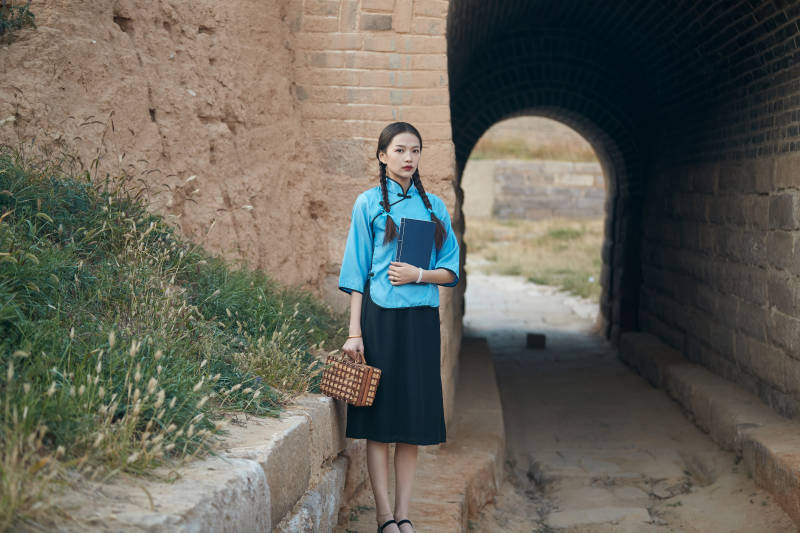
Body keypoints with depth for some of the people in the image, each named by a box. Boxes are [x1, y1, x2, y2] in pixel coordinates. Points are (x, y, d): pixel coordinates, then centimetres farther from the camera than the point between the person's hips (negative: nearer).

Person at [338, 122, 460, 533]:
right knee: (380, 418, -2)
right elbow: (357, 272, -1)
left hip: (421, 321, 3)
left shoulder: (433, 206, 11)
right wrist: (354, 331, -7)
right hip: (381, 317, -3)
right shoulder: (369, 203, 2)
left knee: (413, 421, 4)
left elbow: (451, 270, 10)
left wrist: (419, 275, -11)